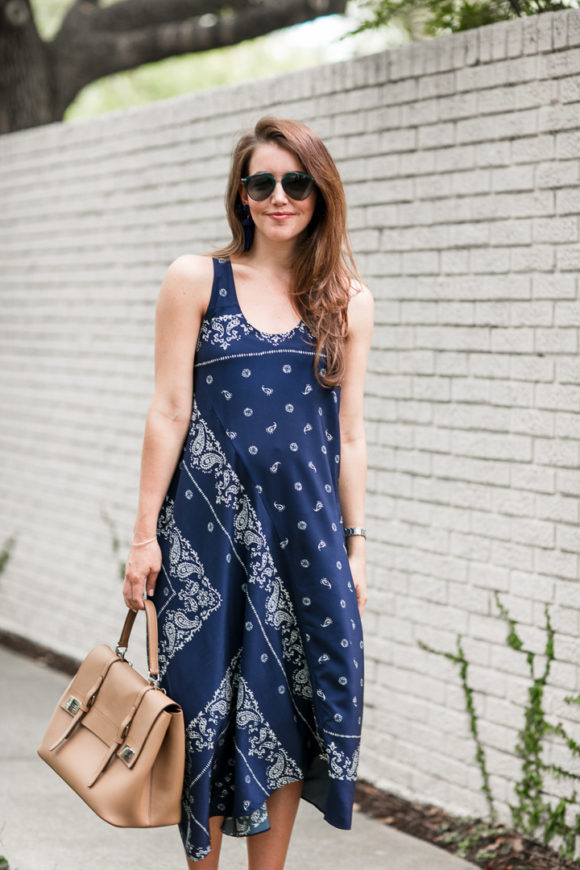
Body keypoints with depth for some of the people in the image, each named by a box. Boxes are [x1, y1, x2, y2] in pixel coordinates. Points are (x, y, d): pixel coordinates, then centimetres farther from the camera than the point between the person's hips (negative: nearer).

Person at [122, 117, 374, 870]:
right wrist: (145, 534, -3)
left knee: (287, 709, 5)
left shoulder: (348, 300, 7)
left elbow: (348, 435, 9)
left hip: (306, 528, 2)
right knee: (210, 705, 3)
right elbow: (169, 411, -1)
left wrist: (354, 545, 7)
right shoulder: (196, 280, 1)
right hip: (208, 527, -2)